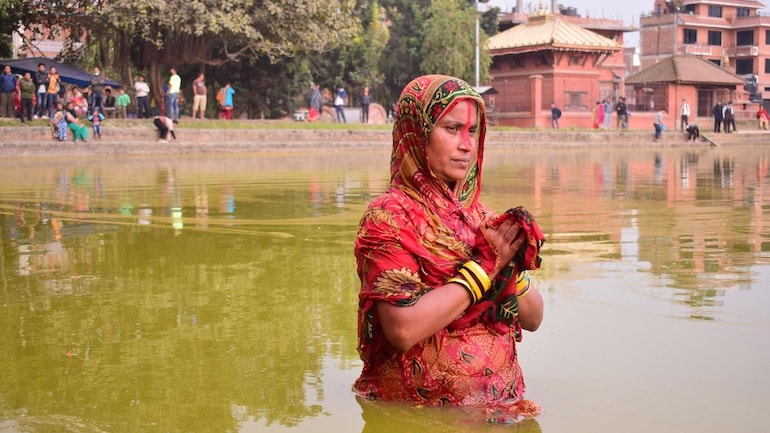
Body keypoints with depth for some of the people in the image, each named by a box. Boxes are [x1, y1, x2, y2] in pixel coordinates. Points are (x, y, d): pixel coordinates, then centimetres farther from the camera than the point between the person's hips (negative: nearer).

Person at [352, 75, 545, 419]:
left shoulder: (479, 214, 9)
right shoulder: (388, 217, -8)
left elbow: (533, 318, 9)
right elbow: (403, 329, -20)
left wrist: (509, 266, -9)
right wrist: (483, 266, -13)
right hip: (423, 409, -5)